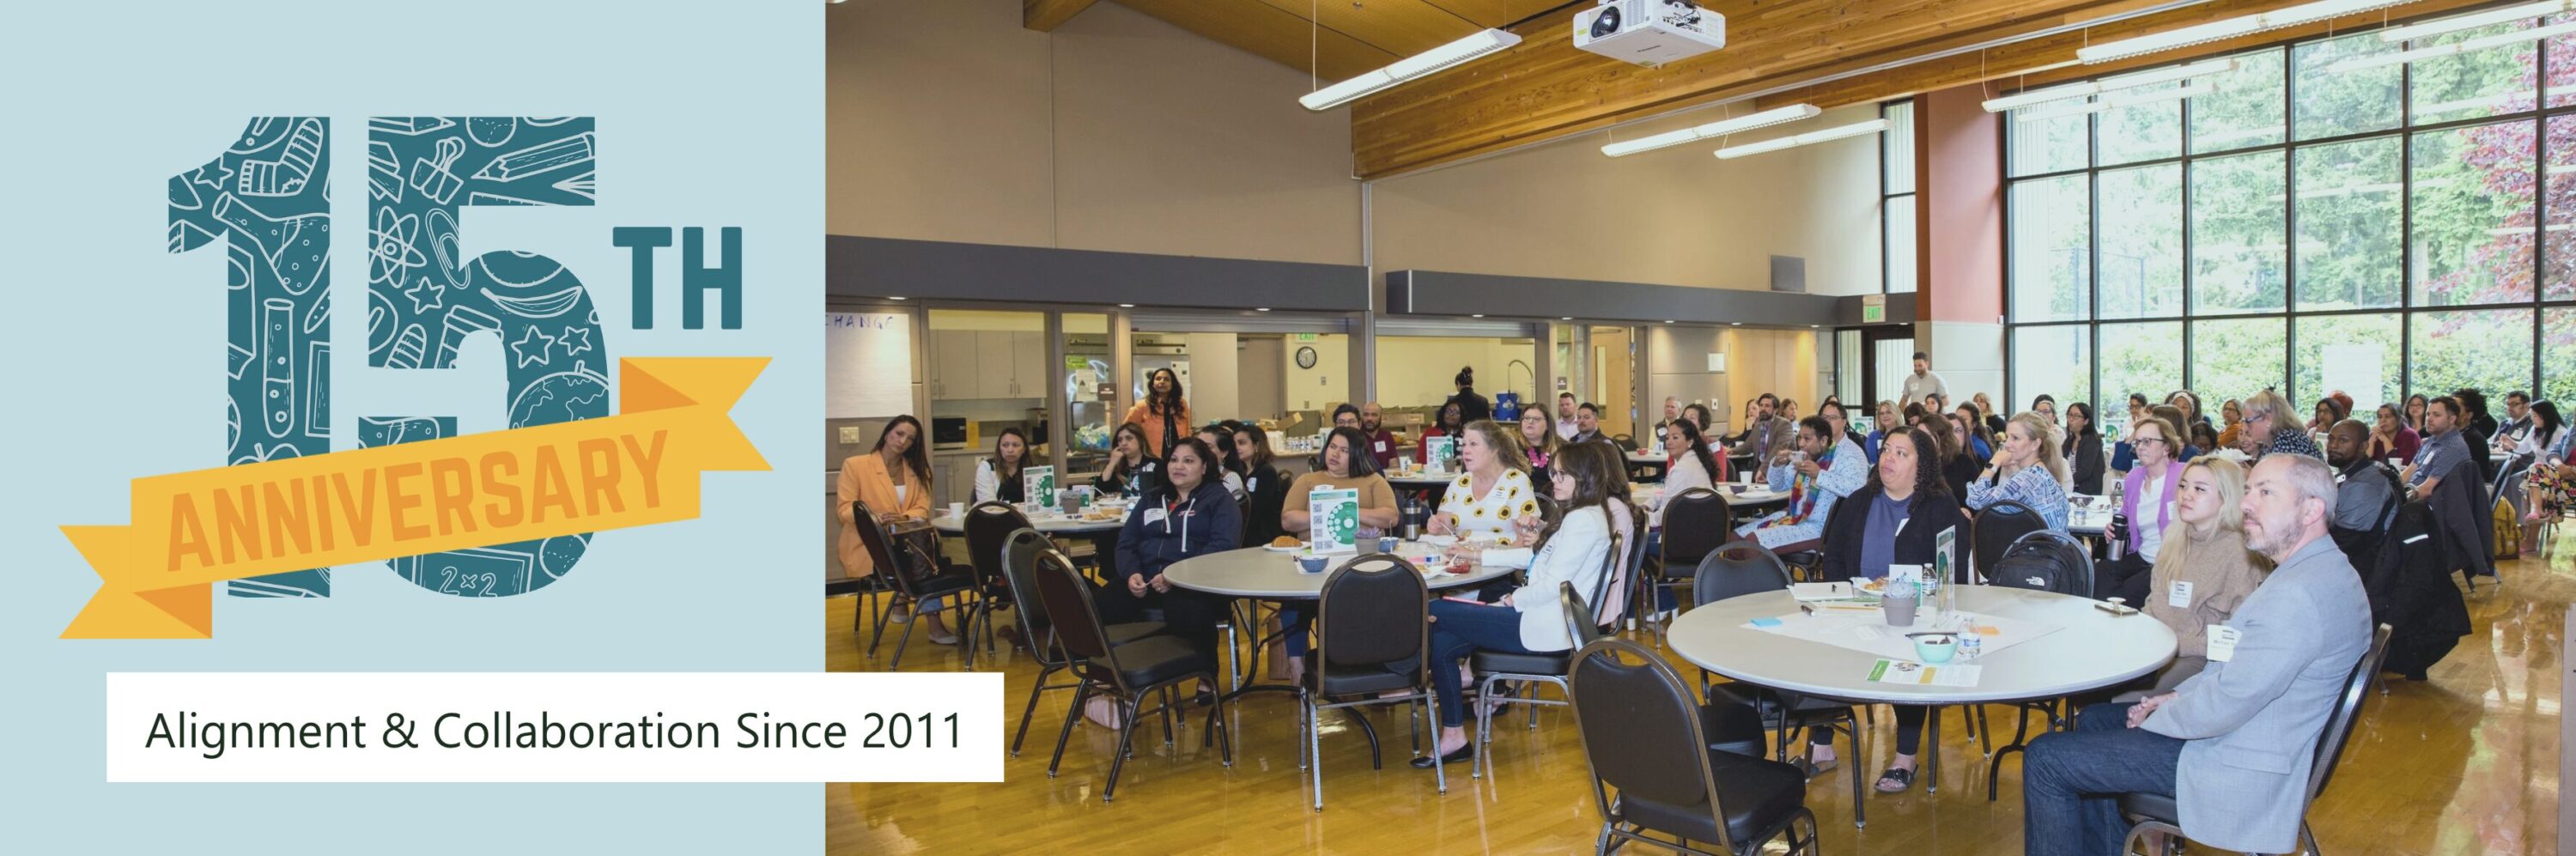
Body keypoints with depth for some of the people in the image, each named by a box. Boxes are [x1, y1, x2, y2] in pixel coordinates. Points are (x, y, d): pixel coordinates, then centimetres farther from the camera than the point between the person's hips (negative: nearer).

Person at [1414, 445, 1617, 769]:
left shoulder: (1584, 521, -17)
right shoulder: (1579, 516, 17)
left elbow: (1554, 583, -22)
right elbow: (1538, 556, 23)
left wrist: (1514, 600, -7)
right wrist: (1481, 556, 19)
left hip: (1547, 627, -10)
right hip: (1543, 616, 10)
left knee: (1435, 613, -8)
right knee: (1442, 641, -2)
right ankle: (1454, 738, -1)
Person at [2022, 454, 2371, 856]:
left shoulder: (2301, 593, -28)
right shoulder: (2319, 569, 7)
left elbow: (2224, 705, -27)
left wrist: (2153, 719, -10)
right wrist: (2179, 694, 6)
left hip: (2242, 768, -11)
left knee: (2047, 758, -11)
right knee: (2093, 719, 23)